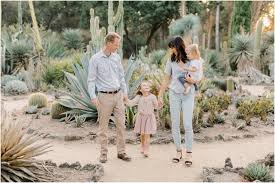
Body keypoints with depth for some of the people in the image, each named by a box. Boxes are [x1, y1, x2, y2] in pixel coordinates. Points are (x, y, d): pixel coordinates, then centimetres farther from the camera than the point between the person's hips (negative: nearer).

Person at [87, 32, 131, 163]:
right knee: (103, 126, 4)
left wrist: (124, 92, 12)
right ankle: (103, 153, 15)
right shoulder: (95, 59, -6)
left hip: (118, 95, 5)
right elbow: (91, 80, -6)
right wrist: (93, 97, -14)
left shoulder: (117, 57, 8)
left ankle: (121, 152, 15)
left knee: (121, 124, 5)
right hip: (104, 96, -4)